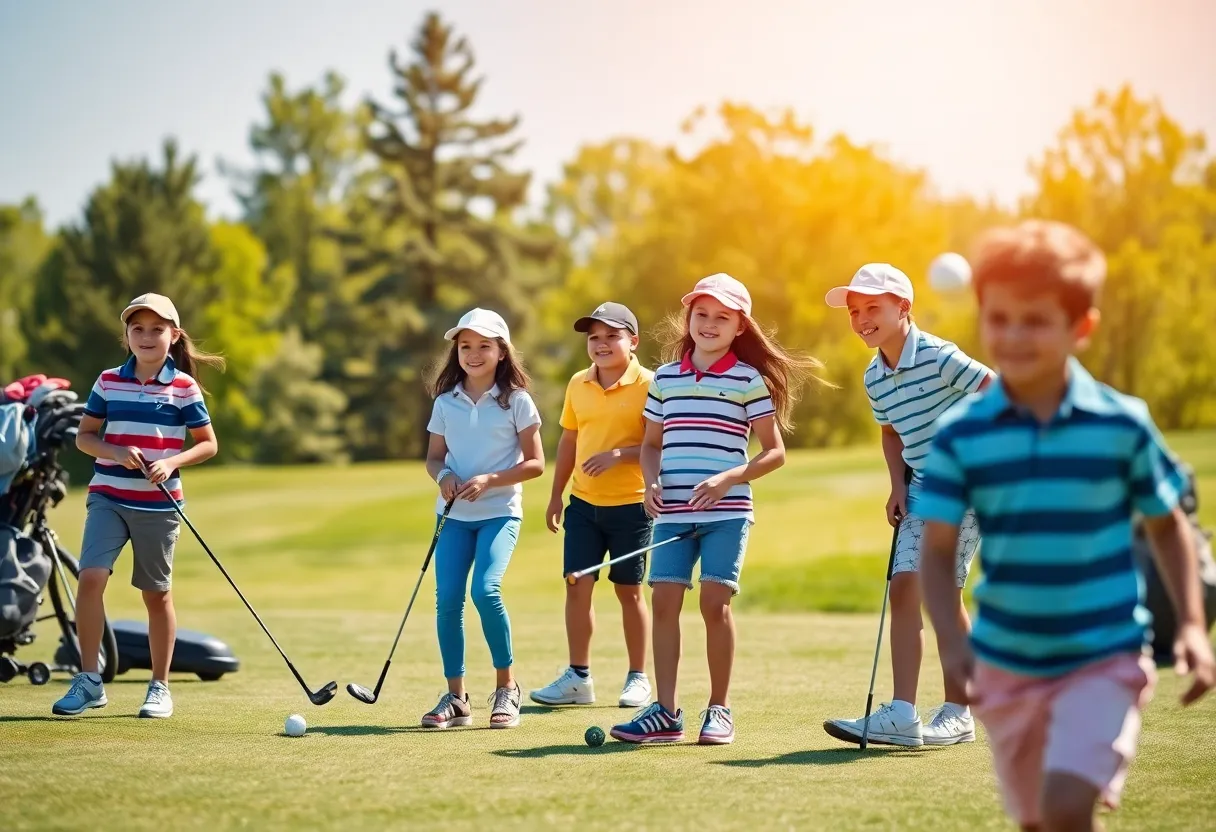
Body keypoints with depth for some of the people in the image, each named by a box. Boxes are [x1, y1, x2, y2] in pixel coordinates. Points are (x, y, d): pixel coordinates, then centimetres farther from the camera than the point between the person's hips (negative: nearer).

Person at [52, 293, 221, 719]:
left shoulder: (184, 388, 0)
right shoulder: (108, 382, 5)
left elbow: (208, 444, 3)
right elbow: (84, 436, 8)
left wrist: (172, 462, -14)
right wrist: (115, 451, -11)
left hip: (158, 503, -1)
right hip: (108, 496, 1)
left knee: (157, 593, 7)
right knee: (91, 577, -14)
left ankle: (160, 687, 19)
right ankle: (89, 681, -5)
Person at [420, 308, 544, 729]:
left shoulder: (516, 401, -2)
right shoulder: (445, 402, 8)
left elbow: (535, 463, -3)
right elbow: (434, 457, 14)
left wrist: (490, 480, -16)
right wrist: (443, 476, -9)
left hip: (499, 511, -4)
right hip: (454, 514, 4)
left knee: (485, 590, -21)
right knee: (447, 599, -5)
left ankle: (506, 687, -3)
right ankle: (456, 697, 8)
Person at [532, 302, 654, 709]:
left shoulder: (647, 385, -10)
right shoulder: (578, 385, 7)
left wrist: (619, 454, -25)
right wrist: (556, 494, 16)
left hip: (631, 505, -4)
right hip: (584, 504, 5)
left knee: (629, 590, 4)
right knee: (577, 585, 1)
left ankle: (638, 678, 16)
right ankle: (578, 677, 9)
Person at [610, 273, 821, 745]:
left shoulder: (749, 379, -1)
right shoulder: (664, 378, 12)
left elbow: (775, 451, -1)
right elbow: (651, 443, 19)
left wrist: (729, 478, -16)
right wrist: (651, 481, -1)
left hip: (726, 512, -4)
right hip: (672, 512, 4)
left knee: (715, 602, -5)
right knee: (664, 600, -3)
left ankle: (719, 709, 7)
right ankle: (666, 711, 2)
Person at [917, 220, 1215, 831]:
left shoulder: (1122, 425, -7)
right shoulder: (960, 434, -6)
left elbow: (1166, 526, 6)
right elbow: (937, 551, -8)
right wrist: (951, 642, -23)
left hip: (1104, 659, -2)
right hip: (1006, 665, 3)